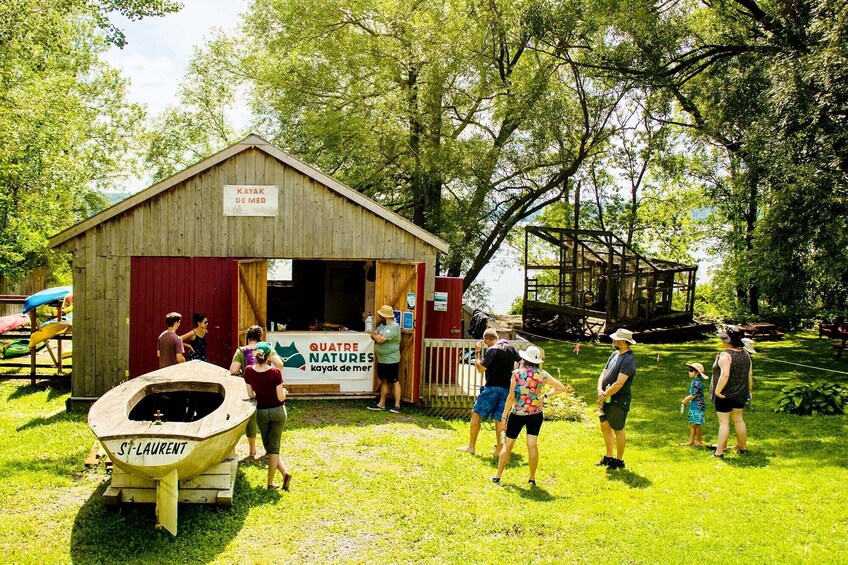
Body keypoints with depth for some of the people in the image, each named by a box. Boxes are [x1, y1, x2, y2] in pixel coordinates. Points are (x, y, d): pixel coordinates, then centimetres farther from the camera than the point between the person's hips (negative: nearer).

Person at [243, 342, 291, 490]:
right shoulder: (275, 372, -18)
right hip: (277, 411, -2)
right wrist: (284, 391, 6)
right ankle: (270, 482, 7)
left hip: (261, 412, 2)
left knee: (268, 446, 16)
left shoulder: (248, 371, -10)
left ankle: (284, 472, 6)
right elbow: (280, 397, -15)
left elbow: (251, 395, -2)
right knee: (274, 446, 6)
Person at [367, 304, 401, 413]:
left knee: (394, 382, -3)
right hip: (381, 359, 9)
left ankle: (397, 406, 2)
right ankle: (381, 404, 21)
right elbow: (373, 335, 9)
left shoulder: (394, 327, -19)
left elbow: (380, 340, -25)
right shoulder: (382, 325, 12)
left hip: (391, 360, -9)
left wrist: (376, 336, -4)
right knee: (384, 381, 14)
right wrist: (377, 336, -12)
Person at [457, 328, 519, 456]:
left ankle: (471, 446, 5)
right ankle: (499, 448, 10)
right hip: (507, 388, 6)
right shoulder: (510, 348, 6)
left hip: (492, 388, -6)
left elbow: (480, 368, -13)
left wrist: (478, 352, -5)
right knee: (499, 418, 12)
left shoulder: (492, 350, -13)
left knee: (476, 414, 3)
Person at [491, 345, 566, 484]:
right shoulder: (542, 375, -4)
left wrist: (504, 416, -7)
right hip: (536, 415, 2)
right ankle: (532, 478, 15)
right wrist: (545, 395, 4)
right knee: (532, 445, 10)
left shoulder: (517, 373, -12)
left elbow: (511, 397, -13)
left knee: (508, 445, 9)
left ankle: (498, 476, 13)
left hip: (517, 414, -2)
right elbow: (561, 388, 1)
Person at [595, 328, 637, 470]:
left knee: (618, 430, 3)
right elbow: (603, 374, 11)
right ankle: (609, 457, 28)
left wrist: (604, 396, -15)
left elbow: (619, 384, -24)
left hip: (619, 401, -9)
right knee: (605, 426, 14)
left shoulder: (628, 359, -19)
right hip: (607, 399, 9)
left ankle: (619, 461, 16)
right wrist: (600, 390, -6)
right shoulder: (615, 354, 10)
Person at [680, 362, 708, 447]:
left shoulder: (697, 383, -20)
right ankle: (691, 441, 19)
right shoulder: (694, 381, 10)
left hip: (697, 407, -9)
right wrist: (686, 400, 10)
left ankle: (699, 442, 11)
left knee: (696, 424, -1)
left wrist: (685, 401, -9)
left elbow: (693, 395, -21)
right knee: (692, 424, 13)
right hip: (693, 406, 9)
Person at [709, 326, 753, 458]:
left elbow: (725, 375, -30)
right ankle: (743, 447, 31)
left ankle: (719, 452, 1)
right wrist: (749, 390, 19)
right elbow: (750, 375, 9)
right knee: (739, 420, 20)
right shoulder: (746, 354, 3)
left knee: (724, 422, -2)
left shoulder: (725, 355, -20)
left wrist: (717, 390, -23)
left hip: (725, 394, -7)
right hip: (740, 394, 7)